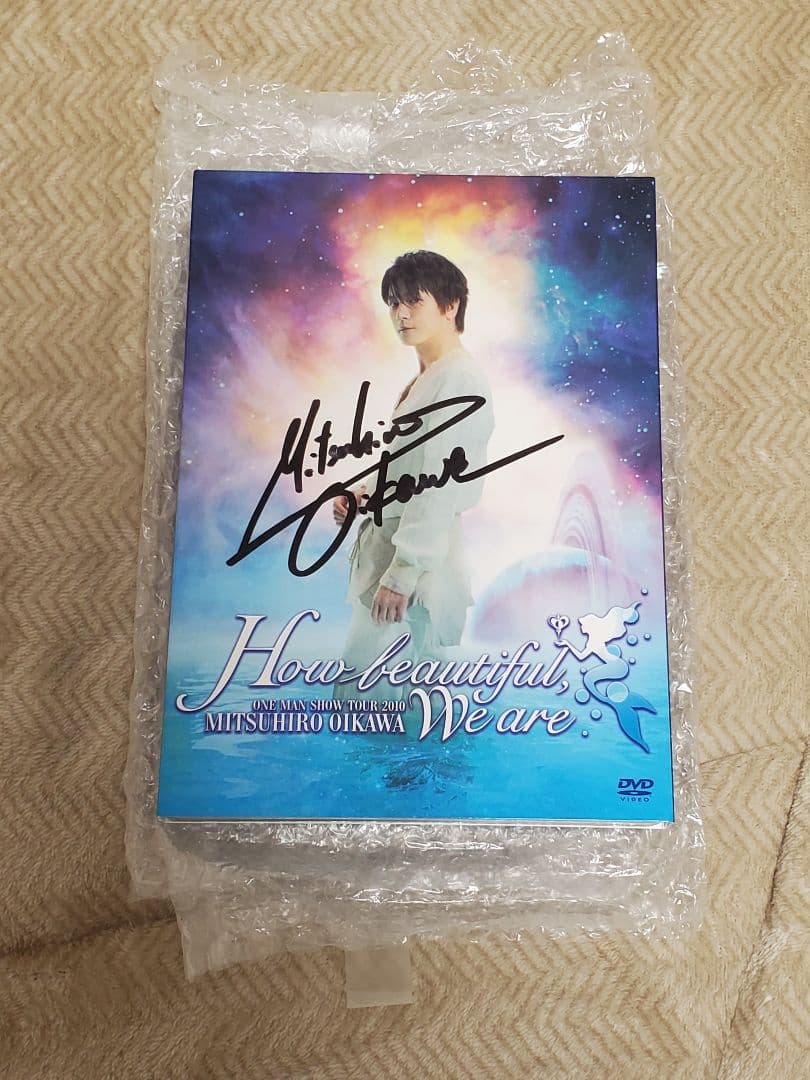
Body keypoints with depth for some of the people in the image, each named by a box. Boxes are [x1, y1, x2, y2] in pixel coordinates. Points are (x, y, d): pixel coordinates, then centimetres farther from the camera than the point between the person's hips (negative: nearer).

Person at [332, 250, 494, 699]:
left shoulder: (459, 379, -13)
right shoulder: (424, 381, 17)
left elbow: (440, 485, -20)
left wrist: (402, 574, -21)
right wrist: (363, 496, 6)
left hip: (418, 563, -10)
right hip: (391, 551, 10)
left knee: (359, 697, -8)